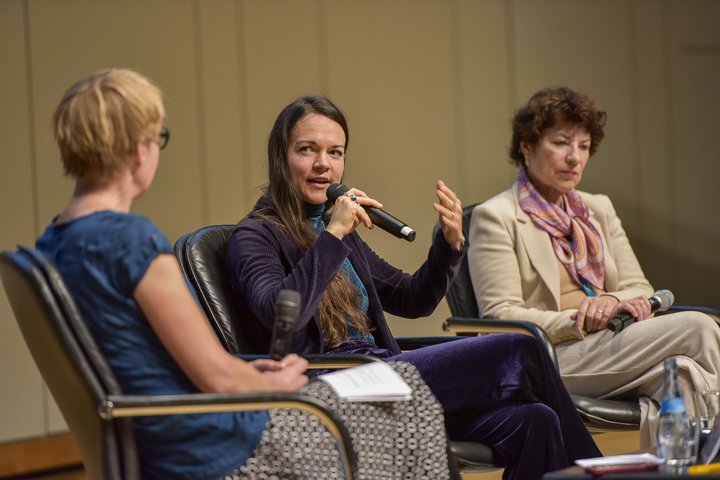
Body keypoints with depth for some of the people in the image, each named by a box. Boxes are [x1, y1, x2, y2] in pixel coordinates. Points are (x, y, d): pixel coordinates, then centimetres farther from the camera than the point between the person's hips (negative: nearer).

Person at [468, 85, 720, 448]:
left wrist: (613, 301, -6)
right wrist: (580, 320, -18)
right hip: (552, 359, -6)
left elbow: (640, 290, 19)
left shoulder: (598, 209, 23)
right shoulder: (494, 217, 1)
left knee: (680, 374, -30)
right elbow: (500, 316, -8)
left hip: (613, 345, 6)